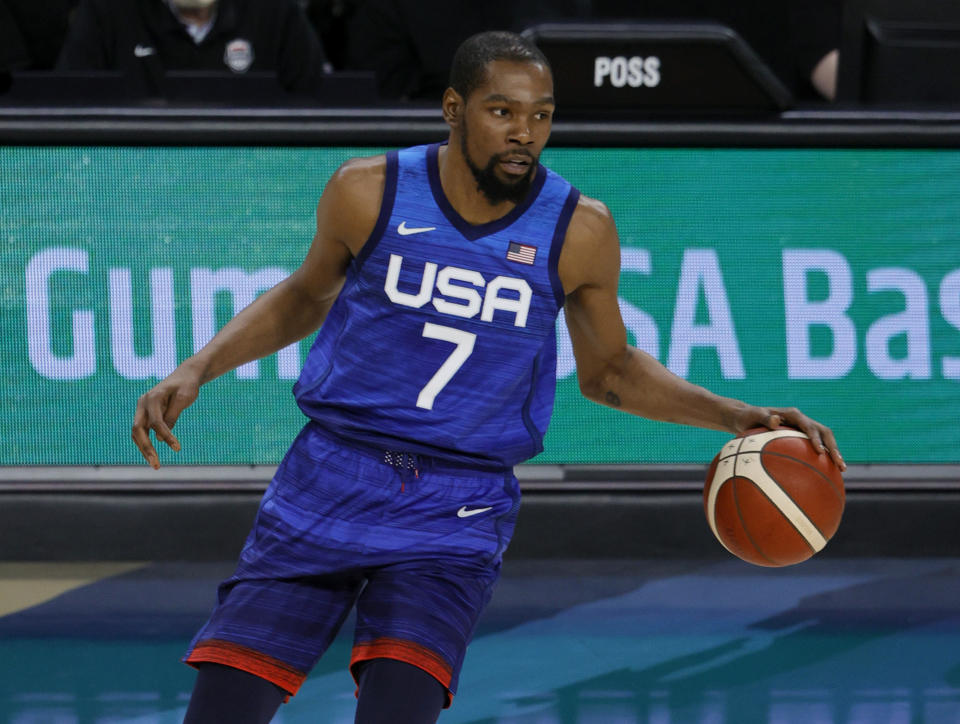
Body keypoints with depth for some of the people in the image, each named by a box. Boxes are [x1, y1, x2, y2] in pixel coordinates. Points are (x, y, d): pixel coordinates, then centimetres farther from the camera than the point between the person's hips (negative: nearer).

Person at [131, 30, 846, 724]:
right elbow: (305, 297, 16)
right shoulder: (371, 192, -4)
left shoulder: (579, 232, -3)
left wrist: (737, 417, 3)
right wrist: (195, 371, 5)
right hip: (330, 484, 1)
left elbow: (608, 370, 13)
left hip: (456, 513, -1)